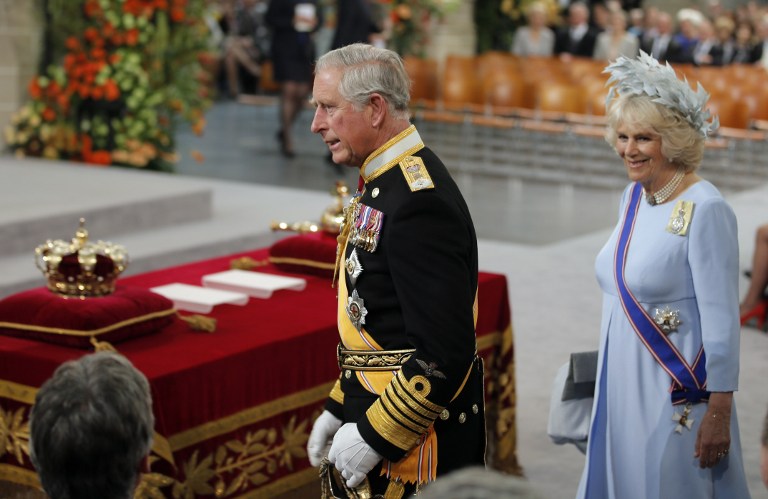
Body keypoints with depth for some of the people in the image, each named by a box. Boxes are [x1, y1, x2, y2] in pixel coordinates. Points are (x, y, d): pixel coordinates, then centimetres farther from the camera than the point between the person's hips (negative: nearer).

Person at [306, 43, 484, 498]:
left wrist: (376, 437, -19)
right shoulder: (384, 184, 10)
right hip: (373, 411, 9)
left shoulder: (418, 201, -22)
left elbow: (445, 352, -25)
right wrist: (339, 409, 15)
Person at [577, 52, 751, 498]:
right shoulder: (633, 196, 5)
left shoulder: (705, 209, -18)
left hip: (676, 397, -8)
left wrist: (719, 413, -17)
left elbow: (721, 321, -18)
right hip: (621, 386, 8)